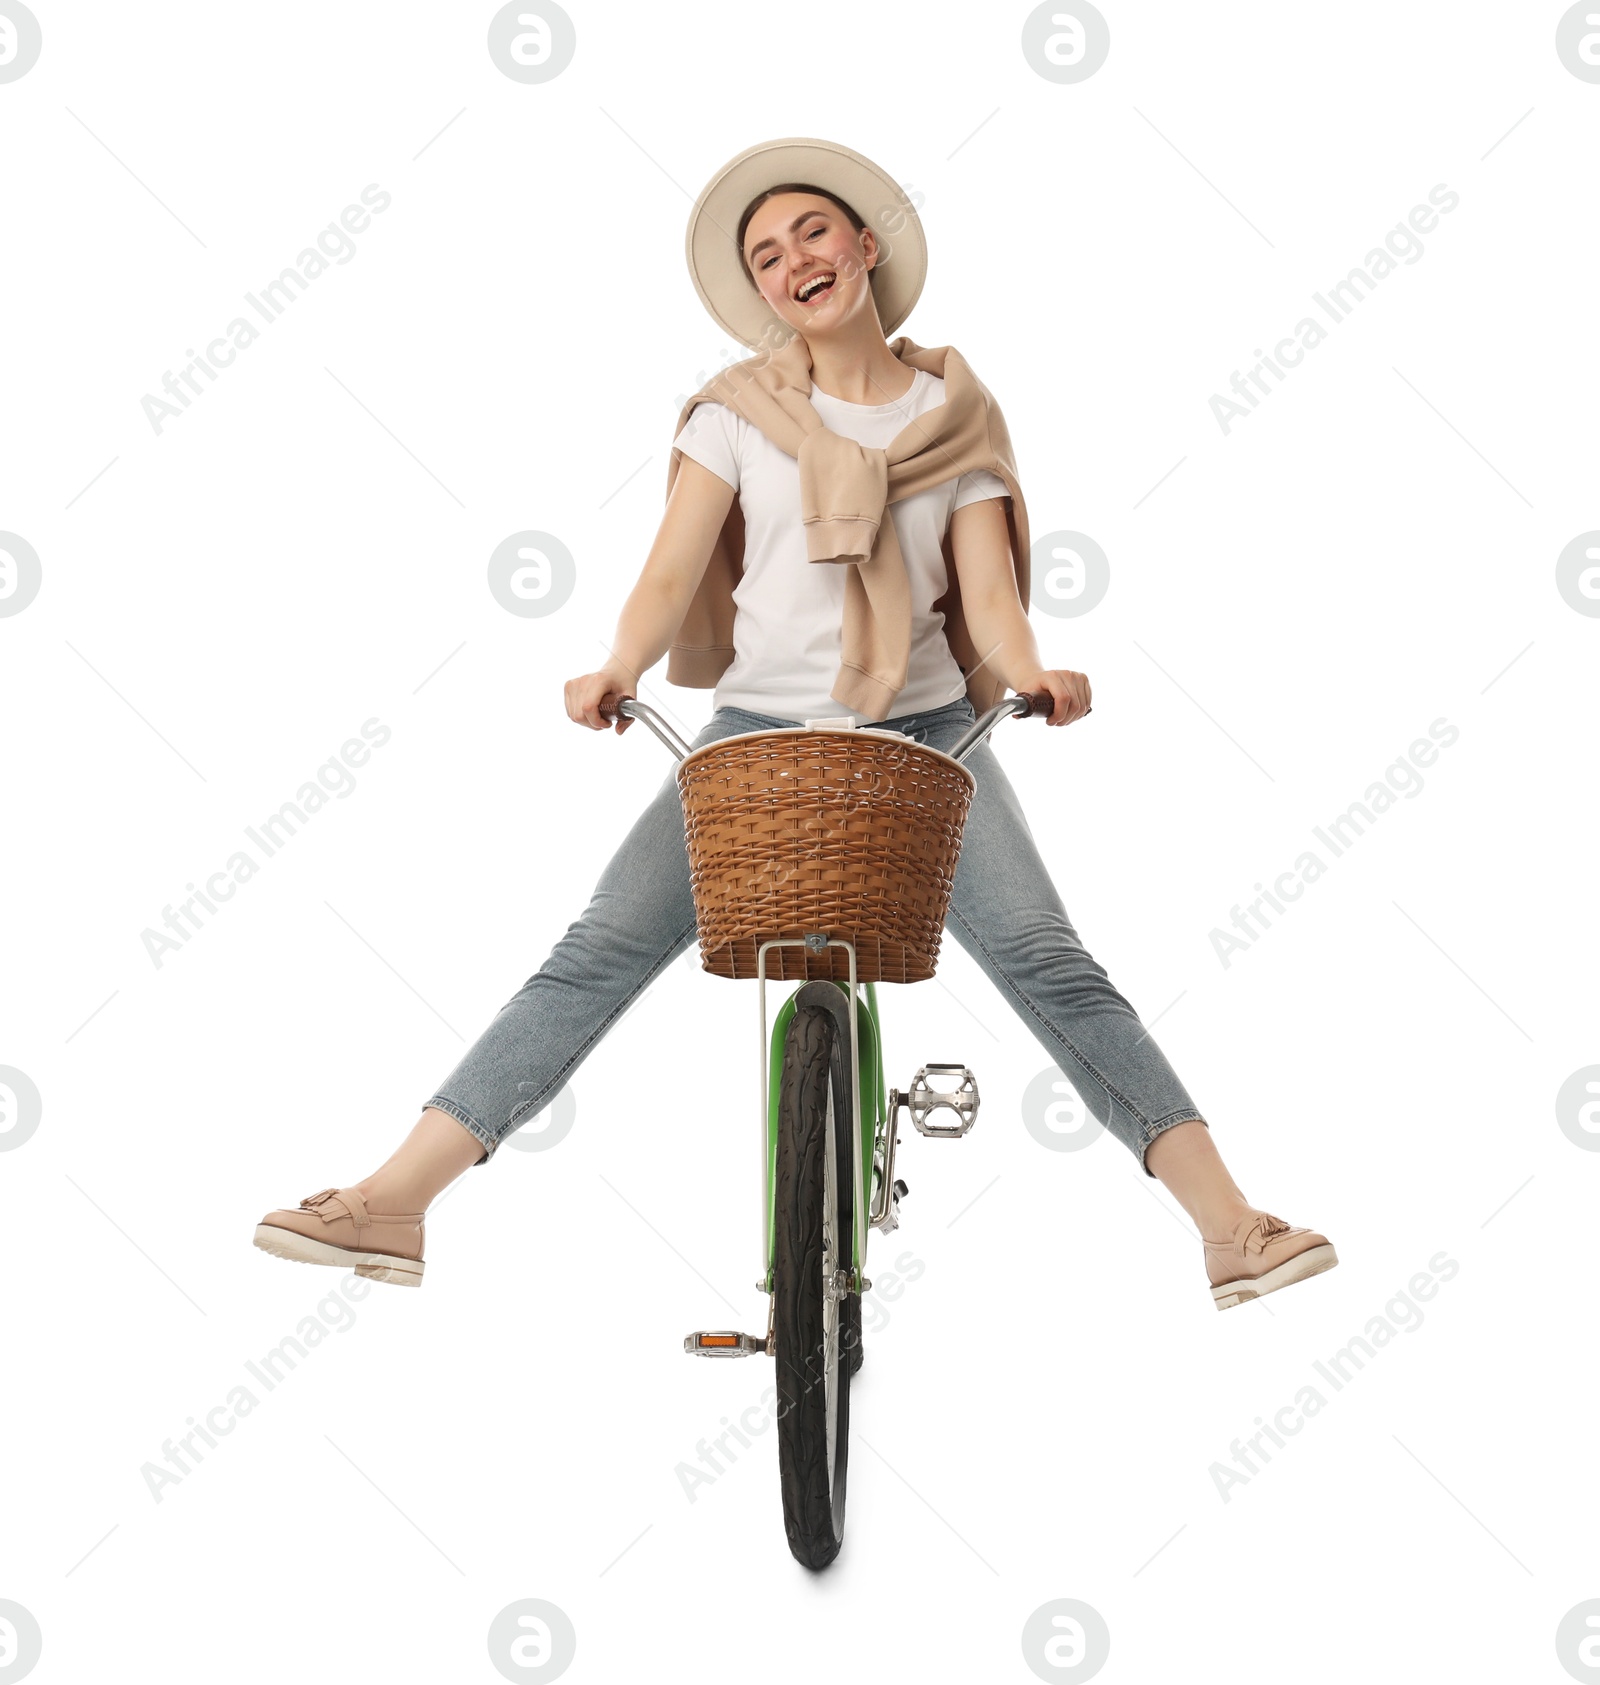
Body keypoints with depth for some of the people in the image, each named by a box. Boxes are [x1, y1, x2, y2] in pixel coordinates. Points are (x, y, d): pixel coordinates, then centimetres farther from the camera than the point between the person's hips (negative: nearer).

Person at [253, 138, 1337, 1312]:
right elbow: (672, 574, -2)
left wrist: (1034, 675, -21)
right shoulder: (737, 409, 6)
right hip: (757, 732, 0)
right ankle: (391, 1204, -5)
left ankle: (1230, 1226, -7)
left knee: (1049, 960, -14)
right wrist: (619, 670, -22)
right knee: (598, 955, -9)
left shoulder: (956, 412, 7)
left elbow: (987, 594, 0)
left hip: (925, 734, 0)